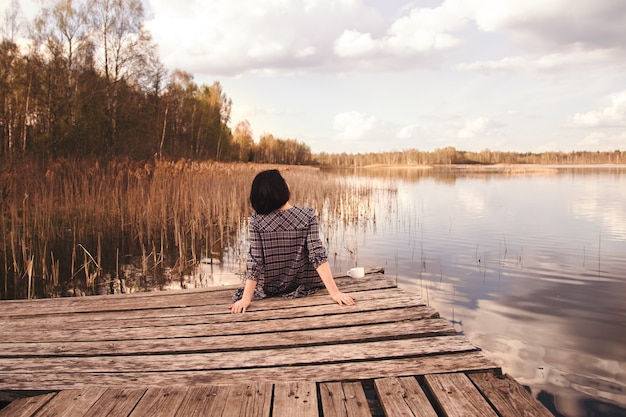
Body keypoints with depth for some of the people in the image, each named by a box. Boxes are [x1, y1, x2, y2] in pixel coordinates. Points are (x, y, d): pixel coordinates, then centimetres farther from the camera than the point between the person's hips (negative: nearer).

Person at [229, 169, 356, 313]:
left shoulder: (257, 221, -19)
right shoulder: (307, 216, -20)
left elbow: (254, 262, -20)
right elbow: (317, 255, -24)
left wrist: (246, 299, -15)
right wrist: (335, 292, -22)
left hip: (270, 290, 0)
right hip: (304, 287, 0)